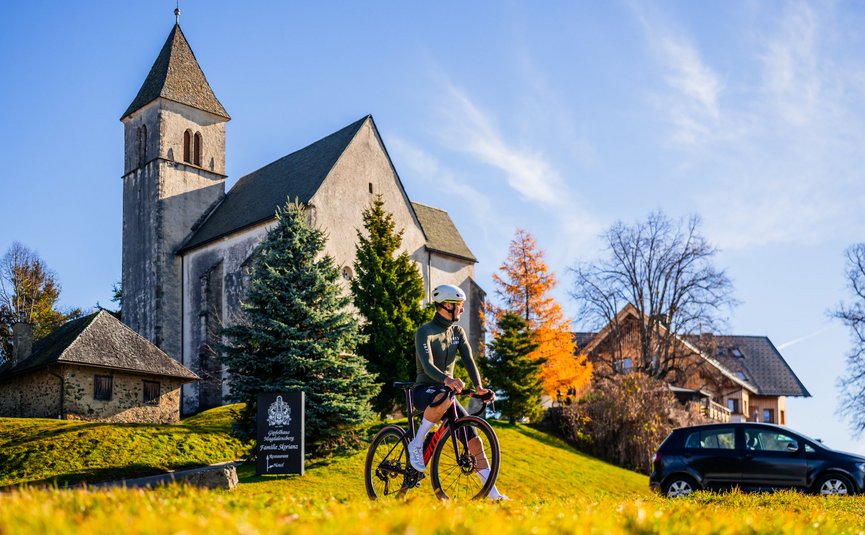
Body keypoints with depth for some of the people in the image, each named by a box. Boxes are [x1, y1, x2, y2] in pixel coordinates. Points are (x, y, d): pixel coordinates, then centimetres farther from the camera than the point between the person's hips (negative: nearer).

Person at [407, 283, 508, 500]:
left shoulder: (457, 332, 9)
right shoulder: (425, 332, -12)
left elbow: (468, 360, -4)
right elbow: (427, 364, -28)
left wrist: (479, 386, -22)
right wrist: (447, 379, -48)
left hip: (446, 392, 7)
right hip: (424, 390, -6)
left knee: (474, 440, -6)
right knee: (444, 398, -43)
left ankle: (494, 494, -4)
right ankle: (416, 445, -23)